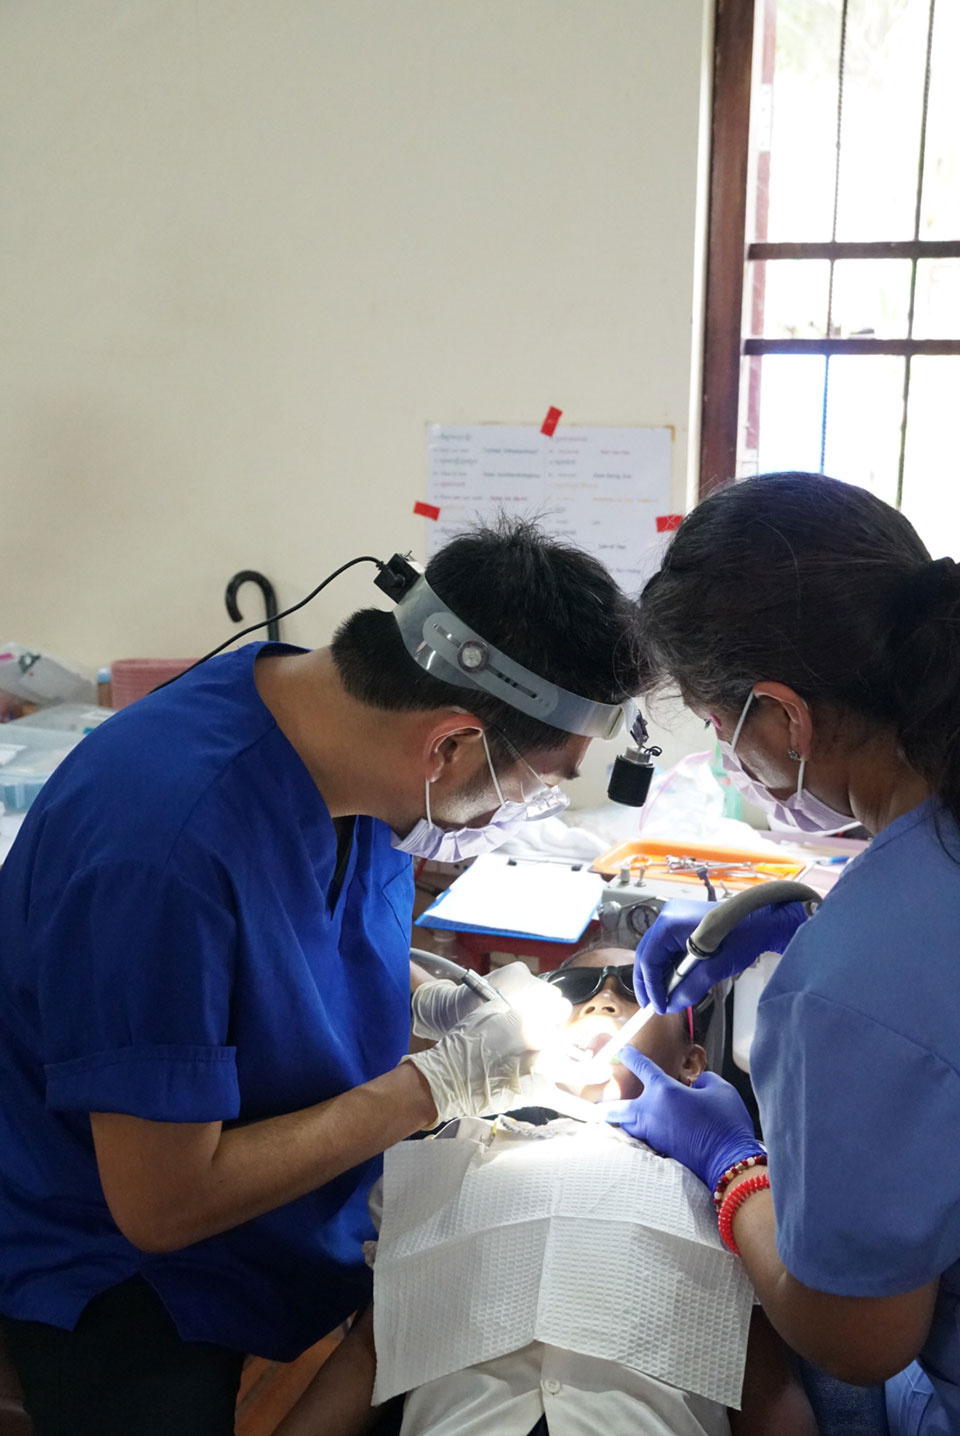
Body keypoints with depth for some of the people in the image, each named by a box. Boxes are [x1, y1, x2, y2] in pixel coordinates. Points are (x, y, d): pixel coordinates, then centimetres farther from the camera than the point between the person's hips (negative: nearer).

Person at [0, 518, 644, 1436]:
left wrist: (439, 1001, -6)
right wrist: (436, 1084, -21)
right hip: (123, 1264, -6)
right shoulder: (162, 844, -36)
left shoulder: (351, 732, -11)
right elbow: (163, 1202, -26)